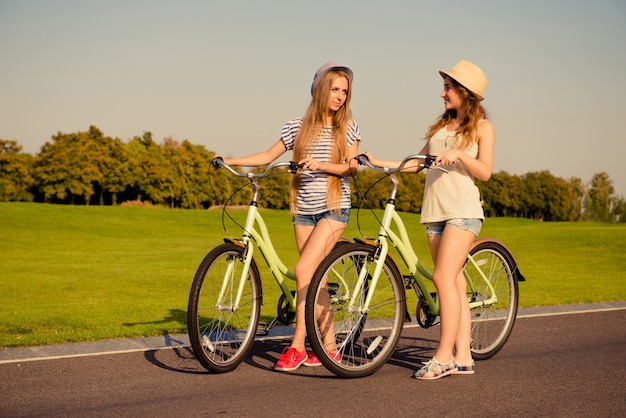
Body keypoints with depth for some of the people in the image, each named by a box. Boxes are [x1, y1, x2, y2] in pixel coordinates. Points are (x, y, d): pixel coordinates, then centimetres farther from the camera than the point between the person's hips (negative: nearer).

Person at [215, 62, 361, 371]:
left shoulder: (347, 127, 2)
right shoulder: (298, 127, 8)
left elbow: (351, 168, -5)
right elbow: (269, 156, 10)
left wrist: (321, 165, -21)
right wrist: (229, 161, -1)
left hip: (333, 208, -4)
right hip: (304, 209, 4)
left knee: (303, 270, -17)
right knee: (316, 278, 6)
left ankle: (297, 345, -12)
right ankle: (329, 346, 15)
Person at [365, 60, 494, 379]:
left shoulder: (482, 127, 3)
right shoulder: (440, 125, 19)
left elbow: (485, 172, -6)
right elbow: (417, 163, 18)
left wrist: (459, 154, -21)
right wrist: (381, 163, 8)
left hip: (463, 209, -6)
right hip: (435, 210, 6)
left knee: (443, 278, -16)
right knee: (455, 284, 4)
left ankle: (443, 356, -14)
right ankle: (463, 357, 6)